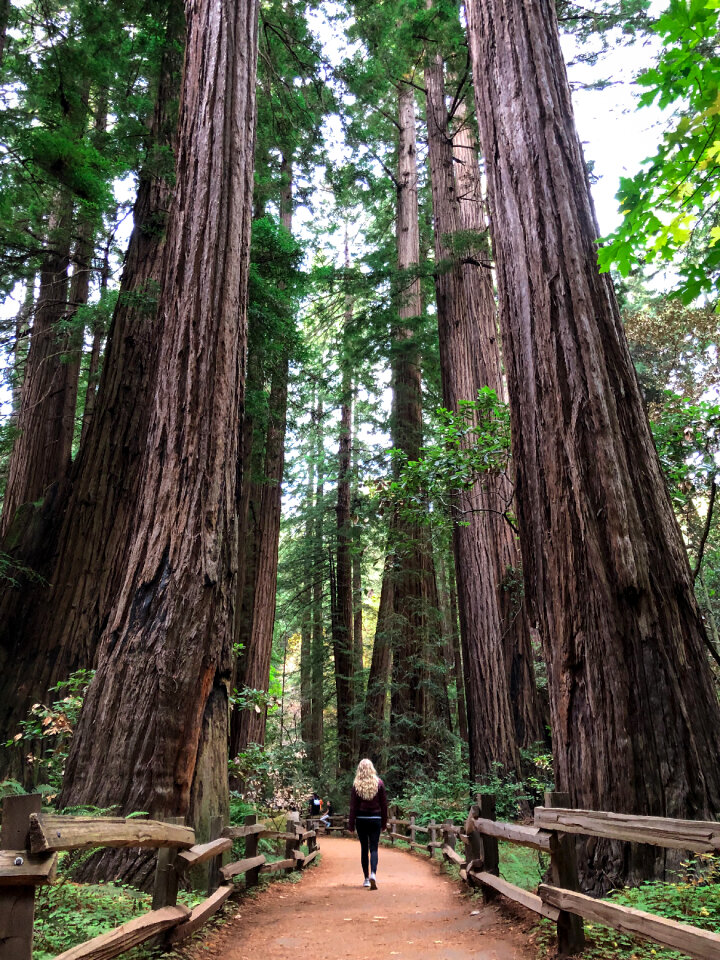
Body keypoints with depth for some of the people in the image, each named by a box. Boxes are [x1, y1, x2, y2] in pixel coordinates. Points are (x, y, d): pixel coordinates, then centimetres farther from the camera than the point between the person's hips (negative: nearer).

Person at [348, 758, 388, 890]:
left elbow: (353, 806, -3)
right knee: (374, 848, 3)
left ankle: (366, 878, 15)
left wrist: (351, 824, 3)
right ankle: (373, 874, -18)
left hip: (361, 819, 0)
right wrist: (384, 822, 11)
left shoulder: (356, 785, -5)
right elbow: (384, 804, 2)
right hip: (375, 819, 0)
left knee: (364, 848, 12)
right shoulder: (379, 783, -2)